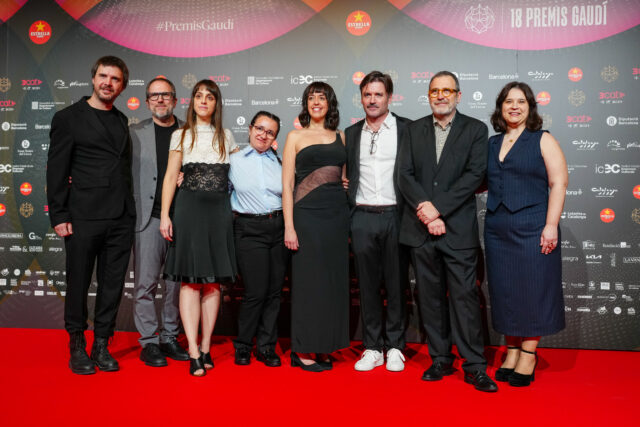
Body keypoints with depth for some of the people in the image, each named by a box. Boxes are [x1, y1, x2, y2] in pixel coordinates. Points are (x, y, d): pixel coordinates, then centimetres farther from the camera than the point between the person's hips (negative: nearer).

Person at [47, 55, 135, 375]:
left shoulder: (123, 121, 16)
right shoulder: (68, 118, 3)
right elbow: (56, 171, -1)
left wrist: (130, 209, 7)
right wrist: (59, 216, -8)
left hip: (121, 218, 4)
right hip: (84, 217, -4)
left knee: (112, 285, 8)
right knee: (78, 283, 5)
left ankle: (102, 345, 20)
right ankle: (77, 347, 20)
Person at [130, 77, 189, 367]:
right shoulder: (134, 133, 9)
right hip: (148, 217, -1)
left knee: (177, 281, 7)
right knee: (146, 282, 0)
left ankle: (170, 337, 20)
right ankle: (149, 341, 12)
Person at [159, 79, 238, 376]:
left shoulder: (226, 137, 14)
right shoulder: (181, 136, 8)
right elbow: (171, 176, 3)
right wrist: (165, 215, -4)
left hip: (219, 210, 2)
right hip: (189, 208, -2)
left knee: (214, 280, 3)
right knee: (190, 279, -5)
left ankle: (206, 347, 12)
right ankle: (193, 352, -3)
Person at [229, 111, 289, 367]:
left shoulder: (280, 162, 12)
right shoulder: (234, 161, 7)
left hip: (279, 227, 3)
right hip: (249, 229, -3)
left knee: (275, 290, 5)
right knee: (256, 291, -8)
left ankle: (266, 346, 19)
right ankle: (242, 344, 13)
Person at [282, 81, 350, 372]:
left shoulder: (340, 137, 14)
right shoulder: (296, 136, 4)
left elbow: (346, 178, 15)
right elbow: (287, 184, -1)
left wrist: (349, 221, 5)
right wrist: (289, 226, -9)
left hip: (337, 214, 4)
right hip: (307, 214, -4)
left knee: (334, 280, 6)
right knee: (307, 280, -1)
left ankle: (324, 347, 19)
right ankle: (302, 350, 10)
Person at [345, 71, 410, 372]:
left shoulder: (407, 129, 2)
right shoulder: (351, 133, 13)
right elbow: (348, 178, 14)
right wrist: (345, 220, 8)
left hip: (395, 215, -2)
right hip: (362, 218, 3)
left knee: (396, 284, 5)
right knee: (367, 285, 7)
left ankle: (395, 347, 19)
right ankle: (372, 348, 19)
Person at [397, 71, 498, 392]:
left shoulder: (475, 129, 4)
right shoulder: (413, 130, 12)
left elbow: (475, 174, -8)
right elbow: (404, 175, 3)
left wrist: (438, 208, -14)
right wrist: (424, 209, -12)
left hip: (458, 228, -3)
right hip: (421, 228, 3)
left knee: (465, 295, -1)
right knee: (430, 297, 9)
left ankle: (474, 366, 9)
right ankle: (441, 360, 22)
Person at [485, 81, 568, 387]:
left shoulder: (543, 140, 0)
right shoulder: (492, 143, 14)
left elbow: (559, 182, -7)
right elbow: (483, 182, 17)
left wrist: (551, 225, -16)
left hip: (531, 227, -4)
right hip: (497, 229, 5)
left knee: (531, 290, 1)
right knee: (504, 290, 8)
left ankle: (528, 356, 12)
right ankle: (512, 351, 20)